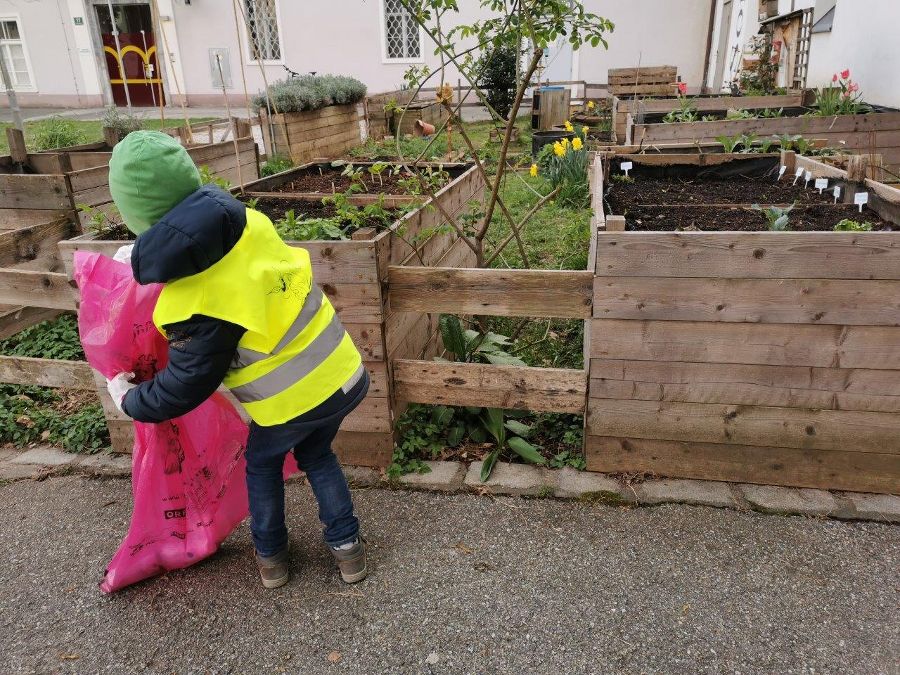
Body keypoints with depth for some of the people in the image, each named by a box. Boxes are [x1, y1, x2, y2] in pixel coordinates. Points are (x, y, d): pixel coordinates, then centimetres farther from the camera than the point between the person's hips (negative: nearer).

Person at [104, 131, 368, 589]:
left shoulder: (196, 304, -26)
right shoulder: (249, 223, -11)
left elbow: (181, 390, -12)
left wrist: (129, 399, 8)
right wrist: (148, 256, 24)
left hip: (292, 403, -5)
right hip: (343, 376, 5)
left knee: (263, 463, 27)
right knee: (316, 454, 31)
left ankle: (271, 556, 42)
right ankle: (346, 546, 34)